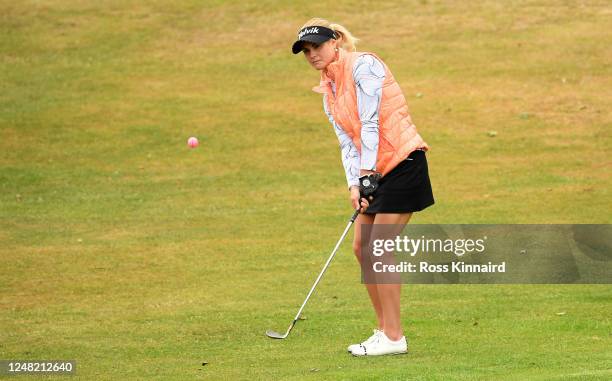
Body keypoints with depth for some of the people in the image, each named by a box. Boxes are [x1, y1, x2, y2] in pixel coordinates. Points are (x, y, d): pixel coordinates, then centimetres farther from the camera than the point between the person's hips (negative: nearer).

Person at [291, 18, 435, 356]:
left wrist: (367, 172, -20)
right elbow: (347, 142, 9)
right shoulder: (328, 91, 15)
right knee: (362, 247, 6)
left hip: (402, 162, -9)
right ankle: (384, 329, 14)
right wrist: (353, 185, -5)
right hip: (376, 172, 9)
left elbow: (370, 123, -17)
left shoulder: (362, 65, -11)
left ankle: (393, 338, -7)